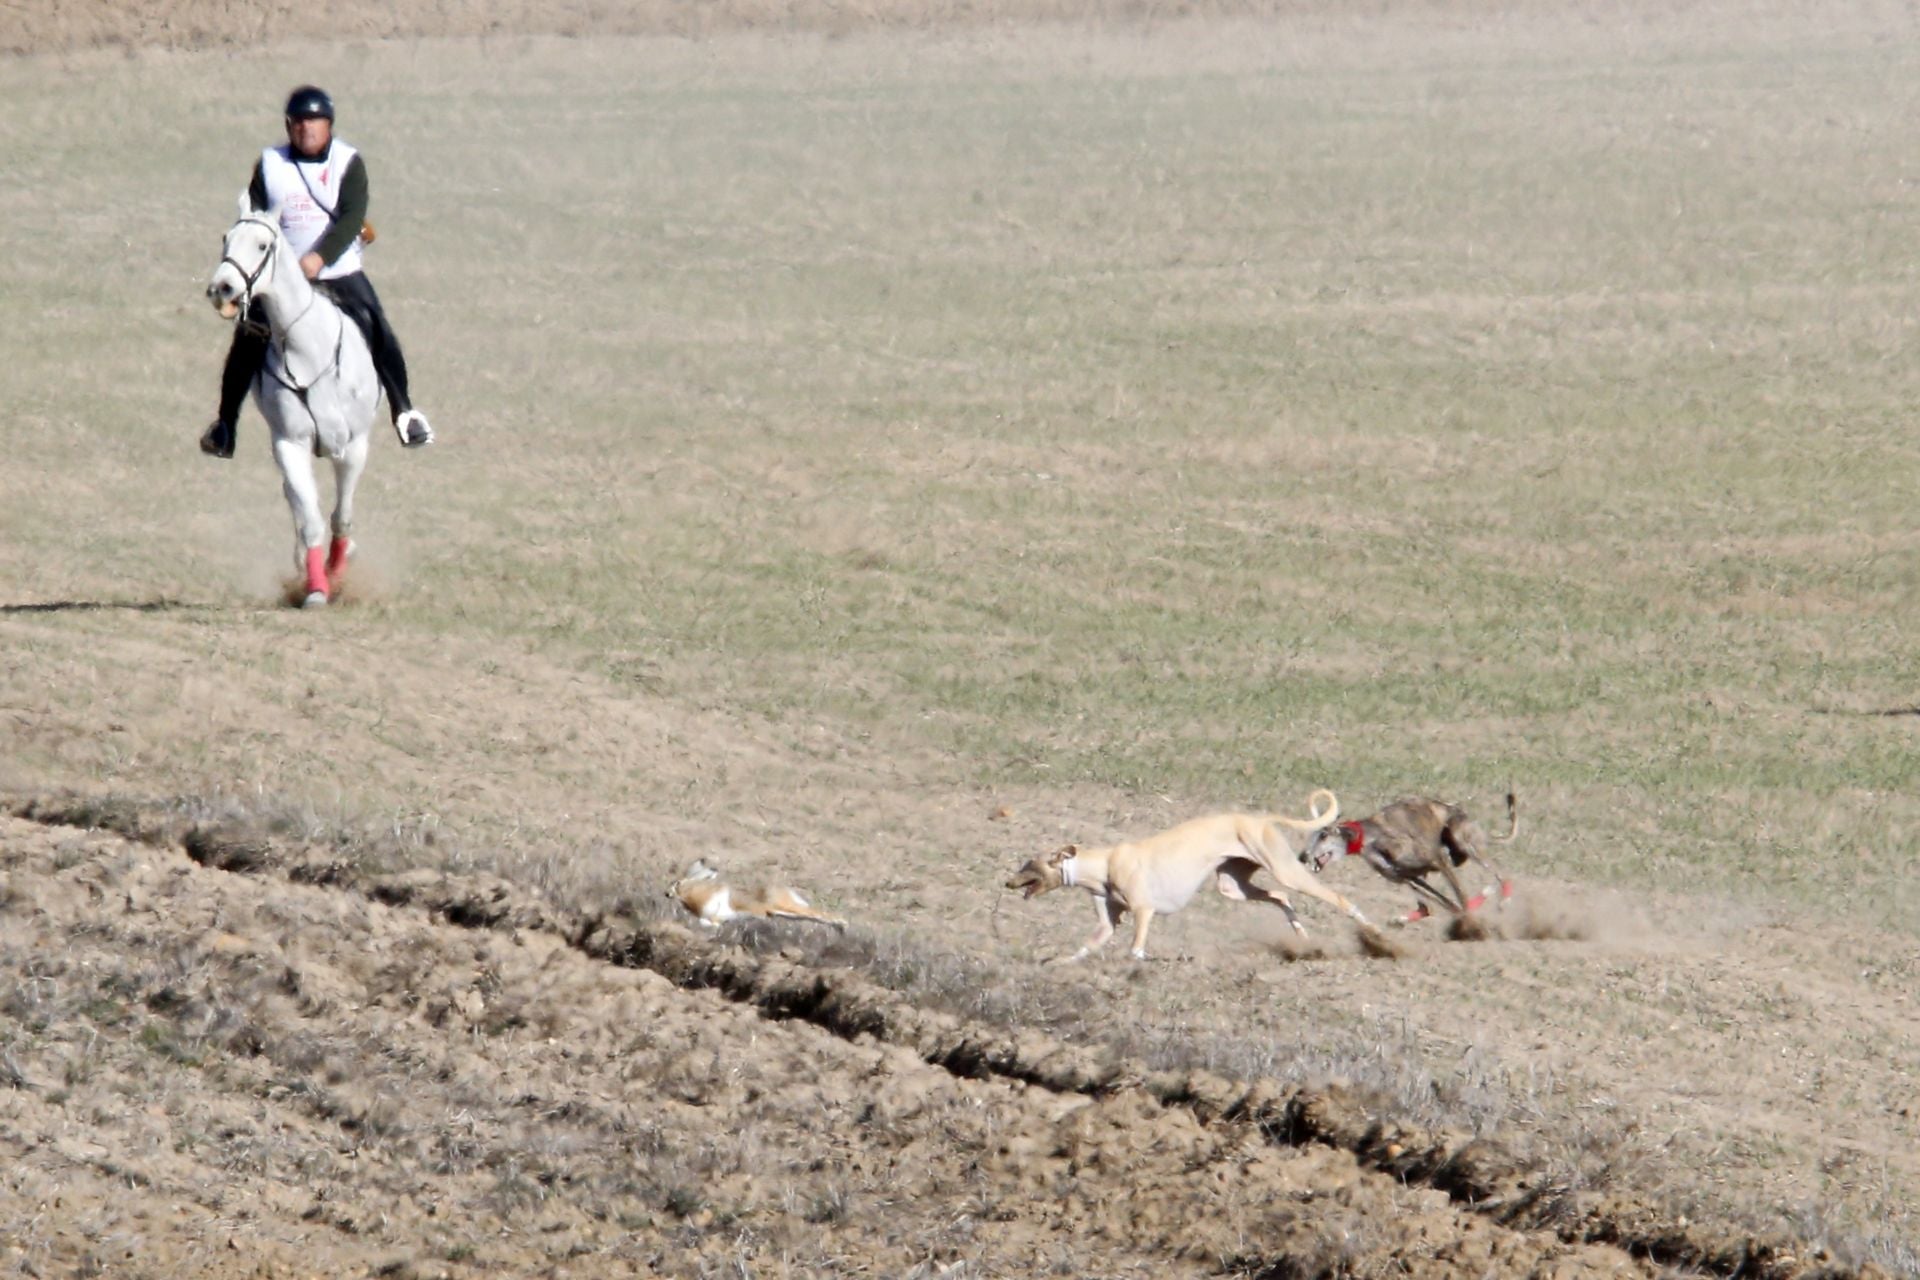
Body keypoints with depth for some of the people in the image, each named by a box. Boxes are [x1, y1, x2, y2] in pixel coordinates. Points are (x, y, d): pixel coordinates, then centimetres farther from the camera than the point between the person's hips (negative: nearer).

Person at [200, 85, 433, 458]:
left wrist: (320, 257, -31)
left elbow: (352, 217, -17)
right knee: (247, 343, -9)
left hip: (340, 276, -1)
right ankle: (225, 424, 4)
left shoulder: (348, 162, -5)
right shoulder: (270, 165, 1)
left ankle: (404, 413, 9)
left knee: (381, 339, -10)